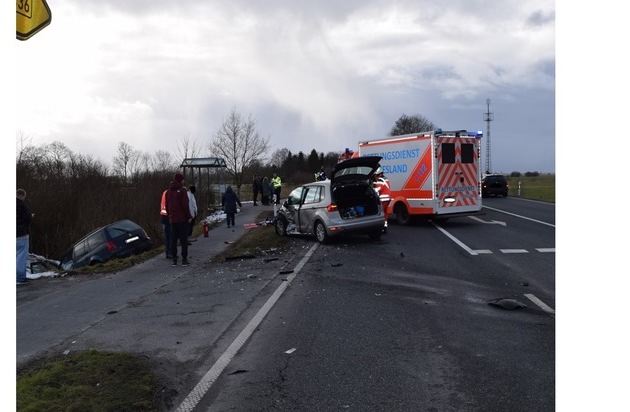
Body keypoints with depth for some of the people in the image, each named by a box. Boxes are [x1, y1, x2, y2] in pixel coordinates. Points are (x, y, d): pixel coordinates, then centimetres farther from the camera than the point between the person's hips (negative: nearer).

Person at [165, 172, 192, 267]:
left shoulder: (168, 191, 11)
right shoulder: (182, 190, -10)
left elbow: (167, 206, 15)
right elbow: (185, 205, -15)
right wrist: (189, 217, -8)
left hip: (172, 219, 6)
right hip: (182, 219, -6)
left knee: (173, 240, 9)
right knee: (183, 239, 0)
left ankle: (174, 260, 10)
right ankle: (184, 259, 0)